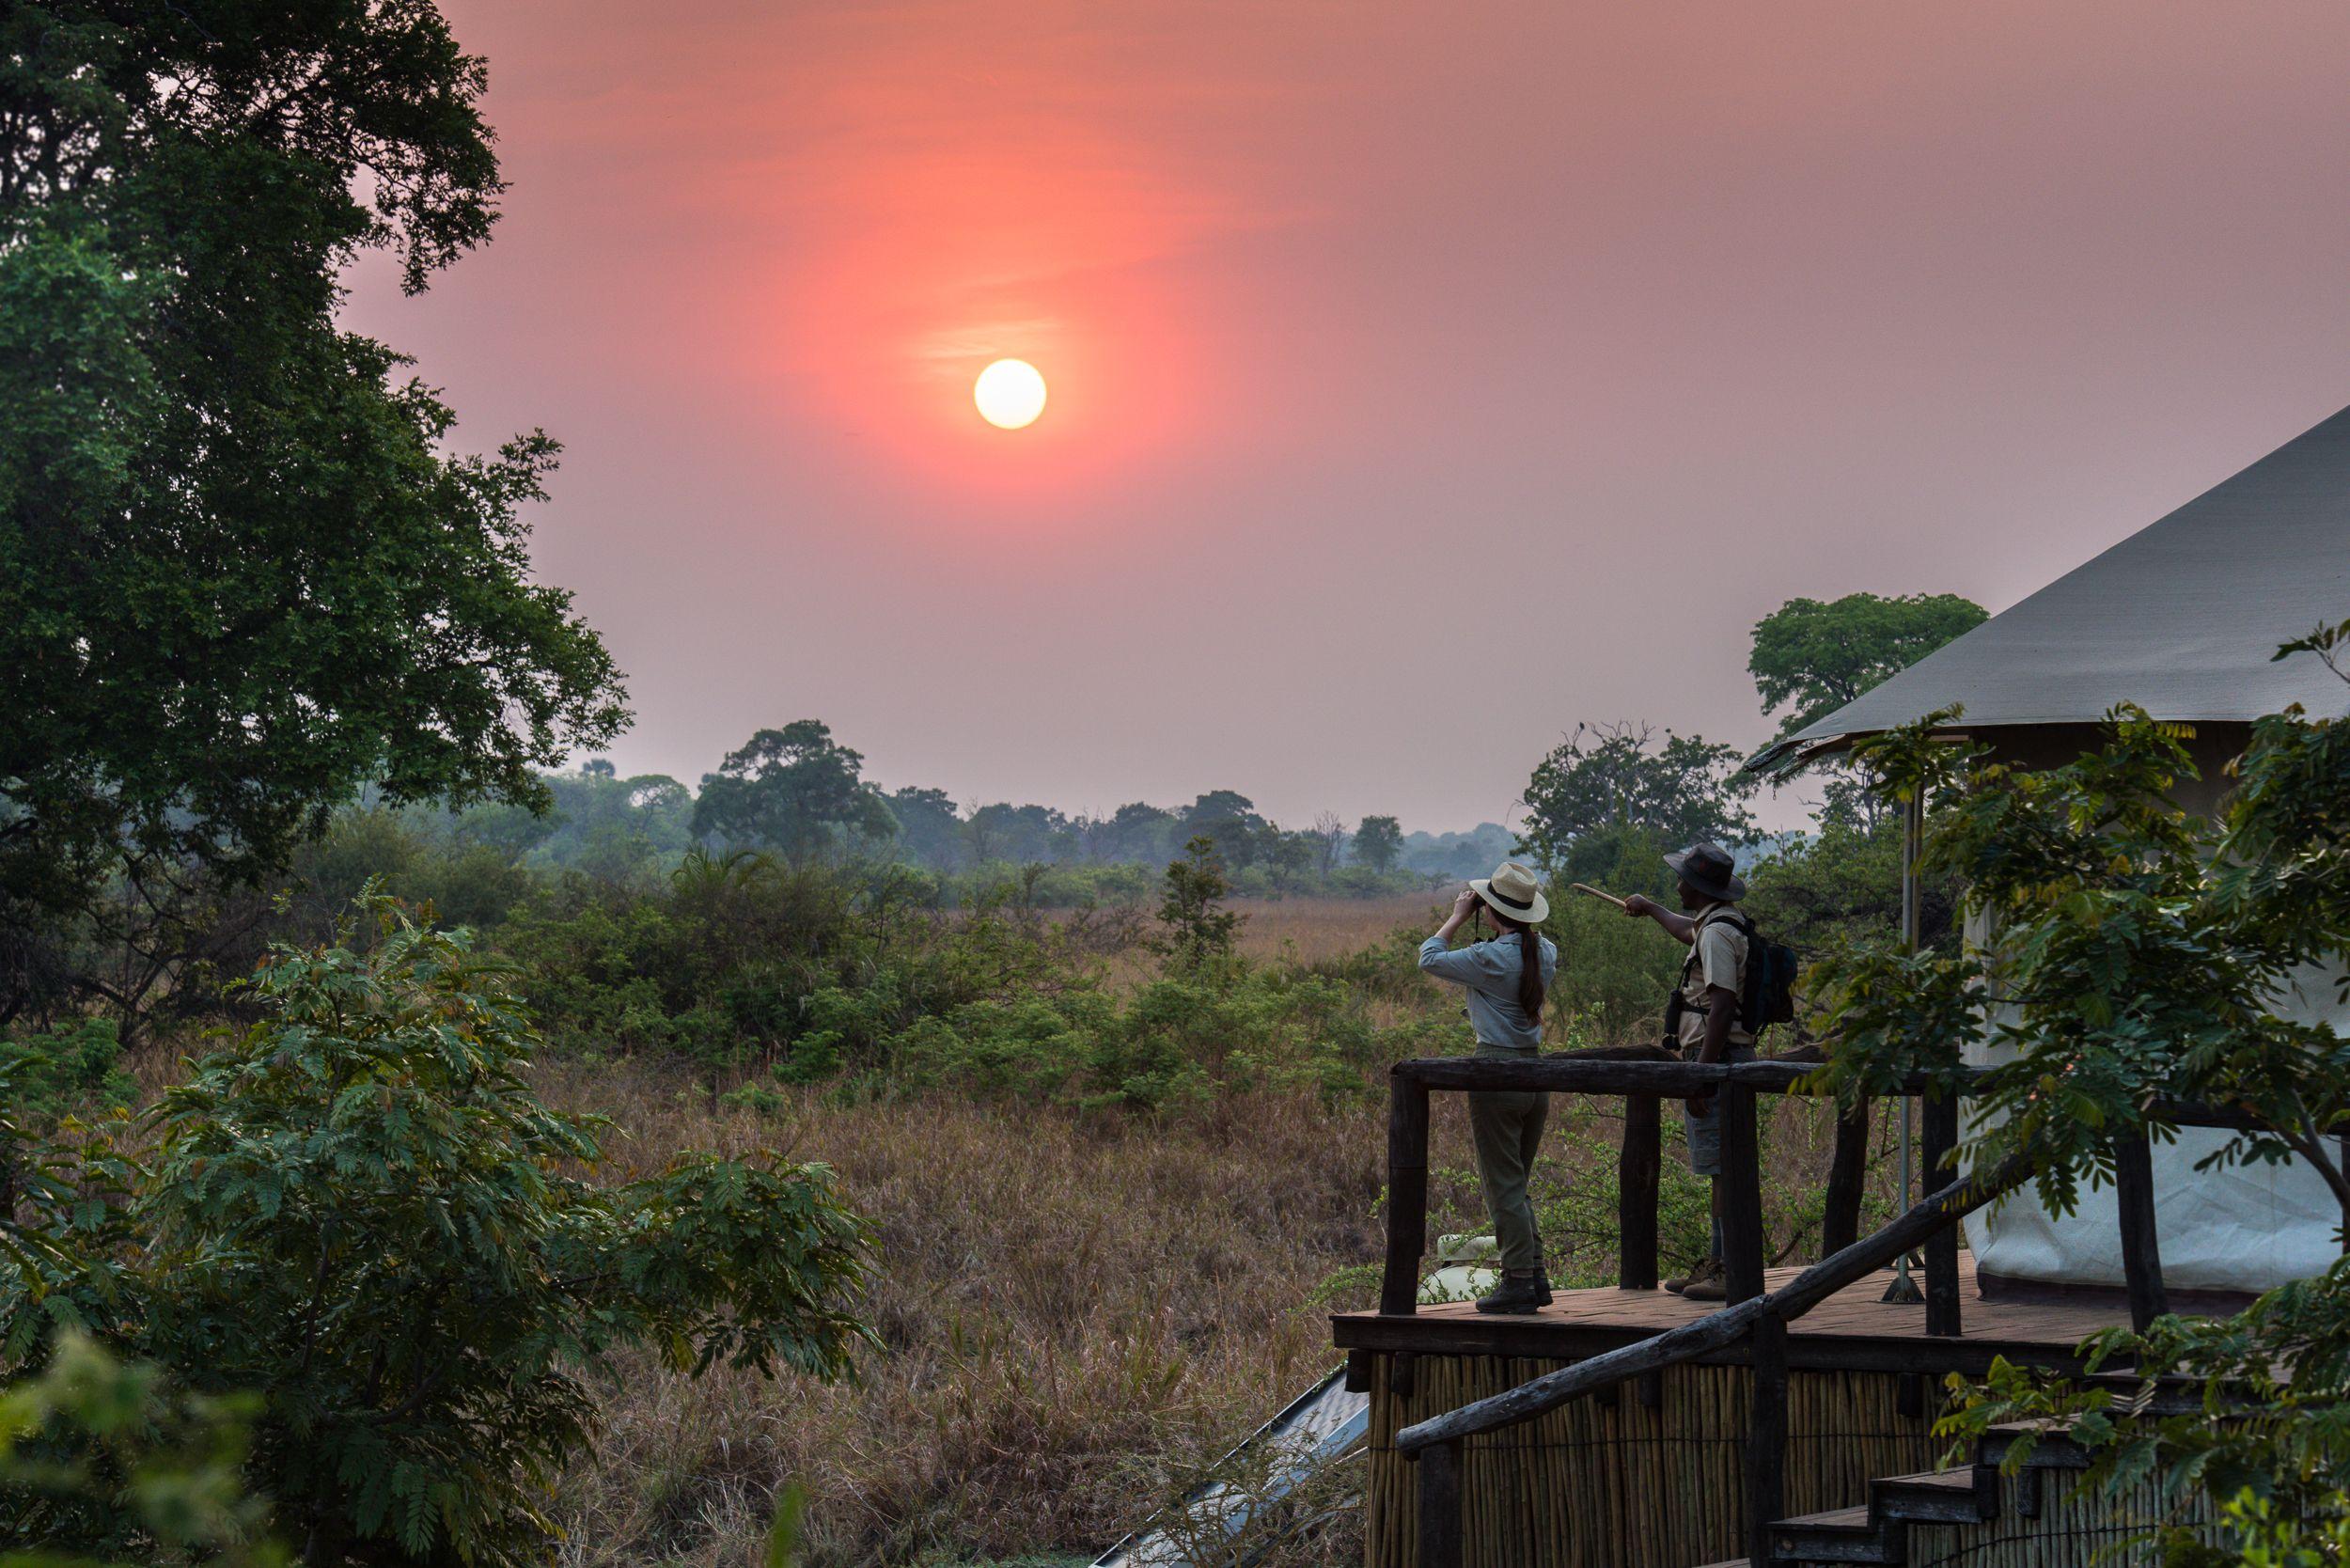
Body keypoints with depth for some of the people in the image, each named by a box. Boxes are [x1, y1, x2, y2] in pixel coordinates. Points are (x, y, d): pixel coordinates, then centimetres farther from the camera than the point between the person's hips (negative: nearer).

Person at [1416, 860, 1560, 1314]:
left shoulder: (1490, 958, -16)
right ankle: (1536, 1277, 17)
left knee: (1503, 1186, 0)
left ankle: (1518, 1282, 1)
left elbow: (1430, 958, -3)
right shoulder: (1545, 953, 4)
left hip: (1497, 1072, -7)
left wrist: (1458, 917, 6)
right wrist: (1505, 925, 17)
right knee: (1515, 1183, 17)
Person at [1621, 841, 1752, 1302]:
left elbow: (1722, 1006, -23)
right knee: (1720, 1166, 14)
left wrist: (1700, 1074, -26)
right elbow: (1688, 931, 44)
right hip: (1724, 1060, 11)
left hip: (1718, 1057, -11)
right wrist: (1651, 909, 62)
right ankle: (1717, 1263, 20)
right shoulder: (1713, 924, 17)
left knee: (1723, 1166, -12)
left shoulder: (1718, 932, -15)